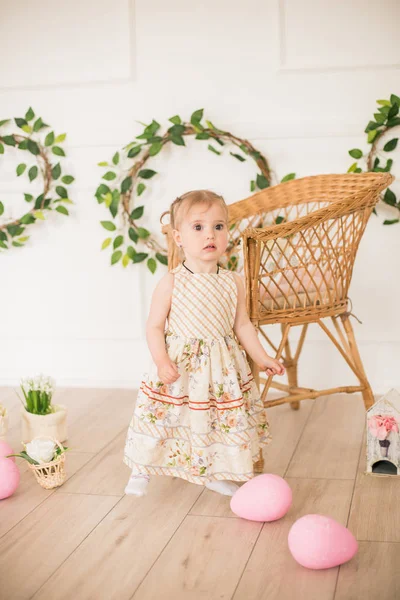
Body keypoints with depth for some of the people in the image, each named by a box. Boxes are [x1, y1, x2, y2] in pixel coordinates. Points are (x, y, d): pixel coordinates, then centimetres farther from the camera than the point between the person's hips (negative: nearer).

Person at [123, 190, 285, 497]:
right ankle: (142, 470, 27)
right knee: (164, 416, 5)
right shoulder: (171, 283, -11)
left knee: (224, 422, 11)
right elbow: (154, 327, -8)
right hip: (179, 368, -3)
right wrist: (161, 361, -20)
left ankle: (214, 474, 32)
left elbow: (242, 324, 9)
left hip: (221, 368, 3)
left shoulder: (233, 282, 0)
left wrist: (263, 358, 6)